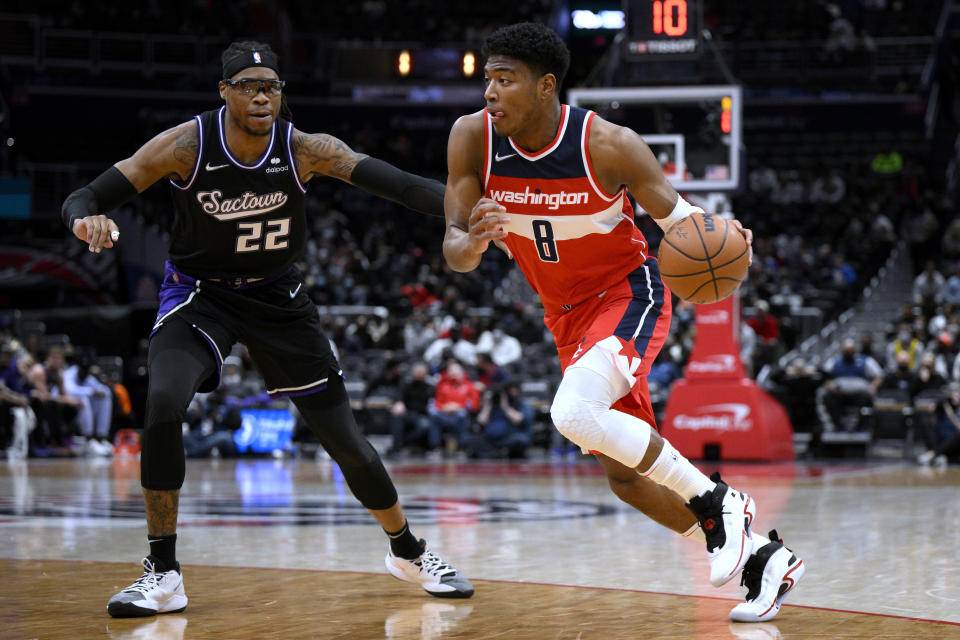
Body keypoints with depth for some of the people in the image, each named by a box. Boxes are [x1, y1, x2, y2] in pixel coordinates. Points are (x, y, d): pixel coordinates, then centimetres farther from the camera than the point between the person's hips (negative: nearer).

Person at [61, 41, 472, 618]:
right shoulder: (186, 146, -20)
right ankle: (163, 574, -16)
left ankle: (408, 551, 29)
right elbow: (83, 199, -20)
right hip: (200, 293, -1)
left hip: (278, 298, 2)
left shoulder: (305, 149, -17)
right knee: (163, 403, -29)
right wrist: (88, 220, -45)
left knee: (346, 441, 2)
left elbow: (393, 181, -28)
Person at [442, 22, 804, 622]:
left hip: (629, 293, -6)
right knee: (626, 476, 7)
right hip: (567, 315, 6)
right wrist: (474, 241, -37)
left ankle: (716, 500, -14)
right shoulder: (472, 138, -14)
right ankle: (762, 557, 22)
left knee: (573, 413, -33)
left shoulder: (609, 145, -23)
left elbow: (672, 210, -8)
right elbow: (454, 253, -12)